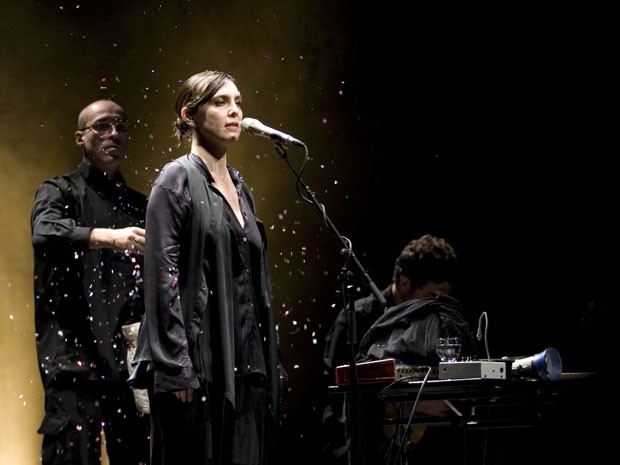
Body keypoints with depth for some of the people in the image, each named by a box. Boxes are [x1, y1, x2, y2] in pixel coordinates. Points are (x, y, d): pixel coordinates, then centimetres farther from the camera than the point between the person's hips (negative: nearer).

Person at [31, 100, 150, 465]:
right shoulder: (60, 192, 5)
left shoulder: (139, 205, 20)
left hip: (132, 358, 5)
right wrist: (109, 237, -33)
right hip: (76, 355, -4)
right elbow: (46, 232, -18)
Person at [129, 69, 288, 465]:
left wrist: (273, 364, 14)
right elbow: (162, 275, -11)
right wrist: (176, 365, -18)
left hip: (247, 362, 7)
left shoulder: (239, 187, 18)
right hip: (199, 361, -7)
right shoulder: (178, 179, -3)